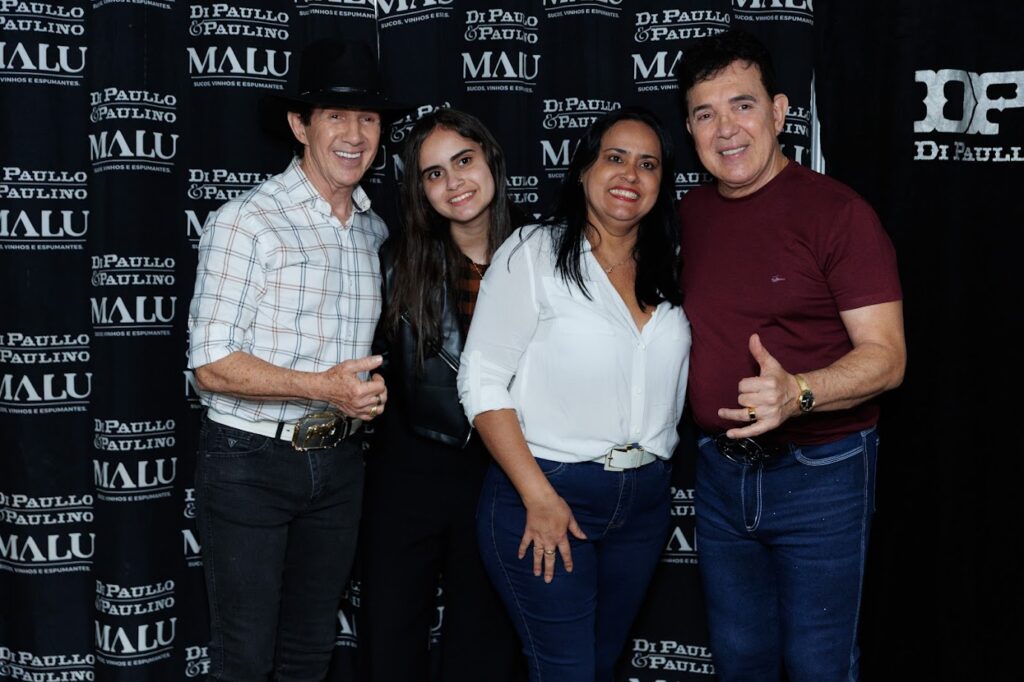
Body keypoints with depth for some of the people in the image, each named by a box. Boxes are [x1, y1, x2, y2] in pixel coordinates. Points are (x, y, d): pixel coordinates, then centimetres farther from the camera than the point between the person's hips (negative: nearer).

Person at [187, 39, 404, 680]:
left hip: (339, 463, 6)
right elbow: (211, 363, -17)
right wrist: (323, 388, -25)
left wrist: (371, 387, 2)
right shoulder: (247, 220, -12)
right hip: (250, 463, -6)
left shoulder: (375, 230, 9)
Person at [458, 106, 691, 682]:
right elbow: (482, 382, -11)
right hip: (544, 494, -5)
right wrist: (538, 497, -16)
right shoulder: (533, 253, -7)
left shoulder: (669, 271, 8)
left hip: (645, 501, 5)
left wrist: (657, 473, 2)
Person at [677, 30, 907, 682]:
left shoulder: (836, 211, -14)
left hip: (819, 475, -5)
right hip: (721, 471, 5)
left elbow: (886, 356, -17)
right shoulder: (689, 213, 4)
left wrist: (797, 394, -35)